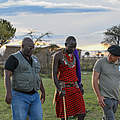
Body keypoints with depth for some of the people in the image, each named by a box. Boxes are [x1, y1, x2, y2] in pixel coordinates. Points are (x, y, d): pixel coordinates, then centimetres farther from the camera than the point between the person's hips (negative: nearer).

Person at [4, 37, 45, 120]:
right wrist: (8, 92, -30)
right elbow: (7, 76, -18)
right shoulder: (14, 58, -9)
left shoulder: (34, 59, 12)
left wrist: (43, 92, 22)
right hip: (19, 97, -6)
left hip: (34, 96, 6)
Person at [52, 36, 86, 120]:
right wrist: (59, 89, -18)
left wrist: (80, 85, 13)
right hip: (63, 88, -5)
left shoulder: (75, 55, 11)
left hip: (75, 87, 5)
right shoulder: (58, 55, -6)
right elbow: (54, 74, -9)